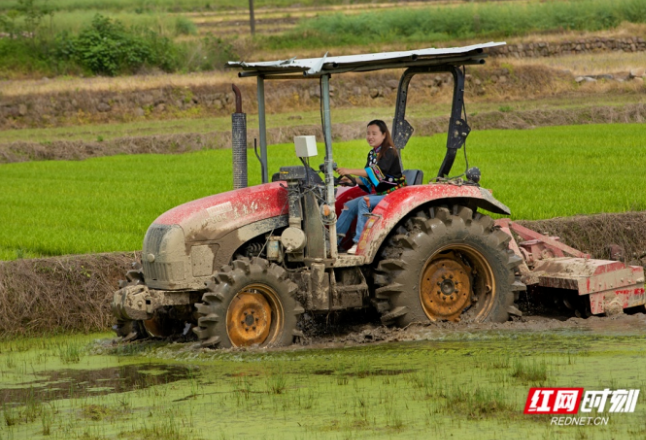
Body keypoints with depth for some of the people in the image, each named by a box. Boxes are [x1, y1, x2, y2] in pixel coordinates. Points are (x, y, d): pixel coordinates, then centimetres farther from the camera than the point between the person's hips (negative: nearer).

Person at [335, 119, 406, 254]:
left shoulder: (389, 152, -12)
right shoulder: (372, 153, 14)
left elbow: (377, 172, -28)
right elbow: (368, 180, 16)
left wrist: (350, 171, -31)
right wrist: (354, 180, -5)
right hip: (376, 193, 9)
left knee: (364, 202, -30)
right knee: (349, 206, -5)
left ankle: (360, 242, -33)